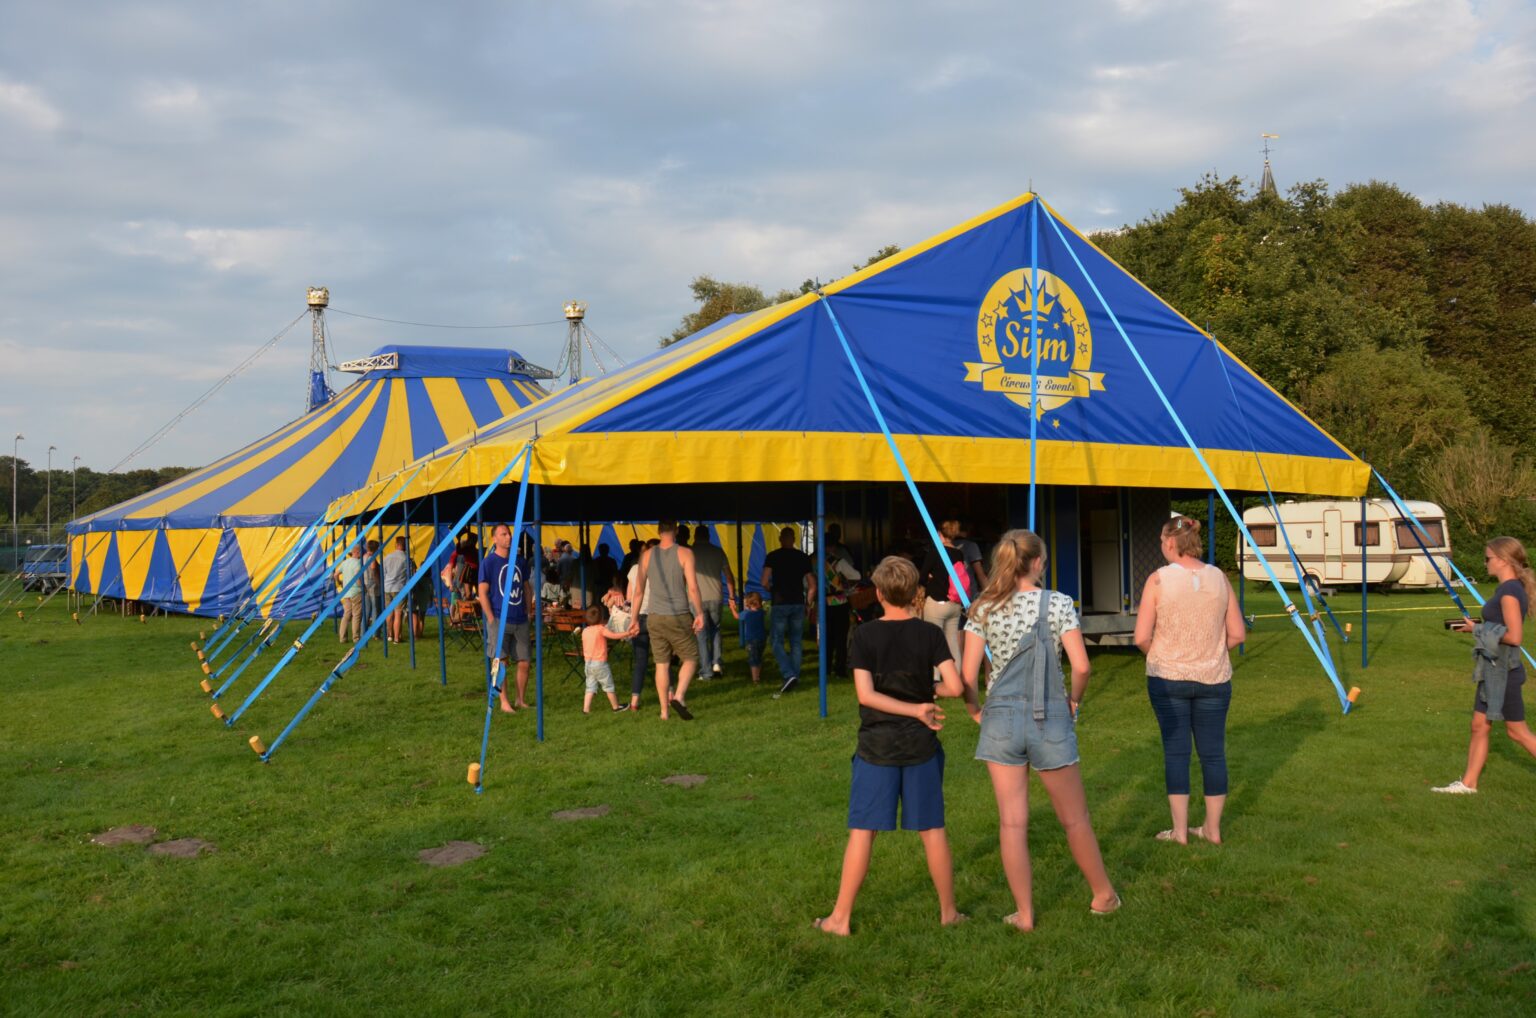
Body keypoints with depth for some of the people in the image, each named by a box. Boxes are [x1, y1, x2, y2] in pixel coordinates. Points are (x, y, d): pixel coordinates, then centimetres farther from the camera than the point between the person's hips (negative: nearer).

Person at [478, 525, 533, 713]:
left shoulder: (520, 561, 8)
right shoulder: (488, 562, -6)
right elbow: (483, 592, -7)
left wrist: (527, 612, 12)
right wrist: (491, 619, -12)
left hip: (520, 621, 4)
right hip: (499, 620, -4)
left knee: (524, 662, 5)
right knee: (501, 662, 0)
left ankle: (521, 701, 18)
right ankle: (504, 702, 9)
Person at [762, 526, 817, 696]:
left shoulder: (773, 556, -3)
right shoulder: (803, 557, 6)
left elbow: (765, 582, -9)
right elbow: (812, 585, 6)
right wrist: (809, 605, 15)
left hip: (779, 604, -3)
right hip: (798, 603, 3)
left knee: (777, 641, 2)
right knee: (796, 642, 12)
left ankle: (788, 675, -14)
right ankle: (795, 675, 13)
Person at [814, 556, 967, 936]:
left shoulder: (865, 636, -7)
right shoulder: (930, 634, -3)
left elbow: (866, 694, -14)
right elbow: (955, 687, -10)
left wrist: (916, 709, -9)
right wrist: (928, 692, 9)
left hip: (877, 747, -1)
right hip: (920, 746, 2)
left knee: (862, 831, 3)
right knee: (932, 830, 11)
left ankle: (840, 918, 9)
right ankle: (949, 911, 22)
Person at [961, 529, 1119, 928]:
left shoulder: (983, 609, -1)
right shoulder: (1058, 604, -6)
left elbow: (967, 676, -6)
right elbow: (1081, 666, -14)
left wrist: (975, 710, 10)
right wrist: (1073, 700, 4)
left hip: (1001, 719, 1)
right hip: (1050, 720, -1)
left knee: (1012, 823, 7)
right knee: (1074, 818, 16)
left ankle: (1024, 914, 14)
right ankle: (1103, 895, 33)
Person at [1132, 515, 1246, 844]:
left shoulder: (1158, 580, -11)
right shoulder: (1218, 578, -1)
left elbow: (1142, 638, -12)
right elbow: (1238, 634, 2)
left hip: (1167, 678, -3)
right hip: (1214, 679, 3)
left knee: (1176, 750, 5)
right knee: (1213, 752, 11)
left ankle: (1180, 830, 10)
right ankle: (1212, 828, 20)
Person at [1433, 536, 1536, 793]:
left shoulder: (1510, 591, -20)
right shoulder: (1509, 589, 10)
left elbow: (1514, 636, -25)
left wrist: (1478, 629, -16)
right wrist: (1477, 627, 7)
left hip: (1503, 671, -10)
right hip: (1493, 669, 10)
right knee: (1479, 726, 12)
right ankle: (1468, 783, 17)